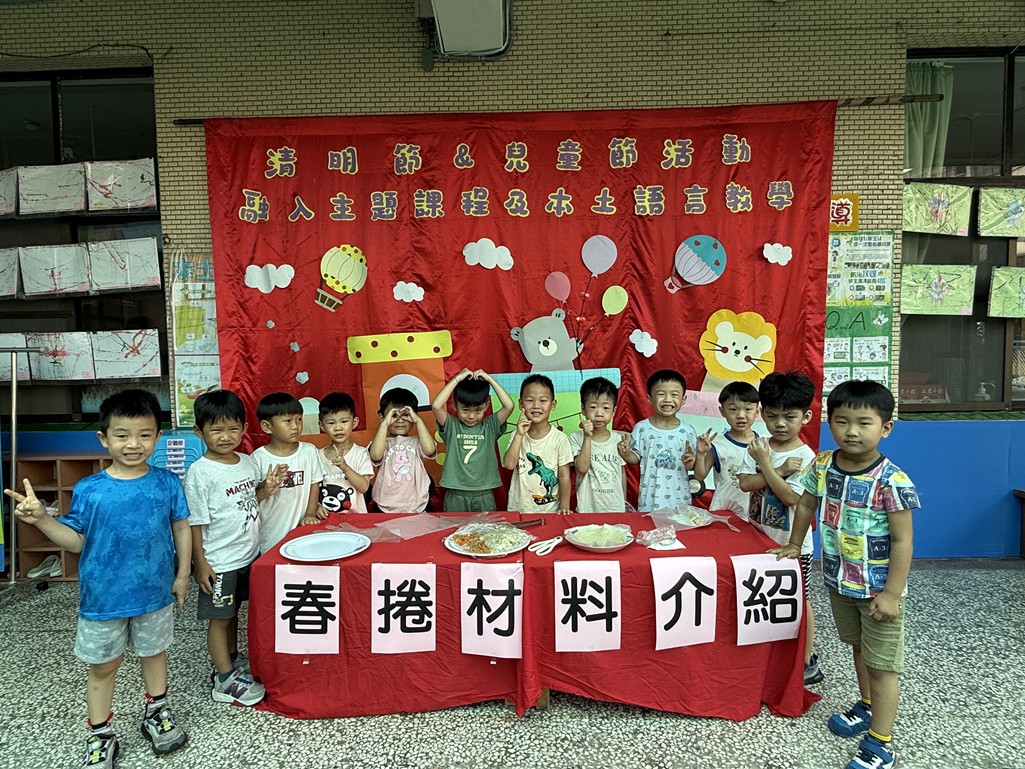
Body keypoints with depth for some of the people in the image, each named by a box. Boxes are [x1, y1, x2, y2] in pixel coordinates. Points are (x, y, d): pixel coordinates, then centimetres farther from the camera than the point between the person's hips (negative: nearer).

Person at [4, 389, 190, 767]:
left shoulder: (167, 483, -10)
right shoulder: (88, 490, -12)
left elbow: (181, 528, 0)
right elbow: (76, 540, -4)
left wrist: (182, 574, 0)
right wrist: (42, 519, -20)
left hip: (155, 593, 1)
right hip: (103, 597, 0)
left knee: (154, 653, 21)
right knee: (103, 666, 15)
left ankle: (157, 713, 44)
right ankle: (100, 737, 35)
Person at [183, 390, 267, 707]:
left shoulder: (247, 462, 2)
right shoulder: (200, 472, -18)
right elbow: (194, 522, -16)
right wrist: (200, 563, -15)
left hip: (248, 554, 6)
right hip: (219, 561, -6)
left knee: (233, 612, 22)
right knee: (220, 618, 8)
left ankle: (232, 660, 40)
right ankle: (225, 680, 20)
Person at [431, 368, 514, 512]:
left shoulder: (490, 426, 1)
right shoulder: (451, 426, -1)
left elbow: (509, 406, -11)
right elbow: (436, 406, -17)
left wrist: (489, 379, -8)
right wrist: (457, 379, -13)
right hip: (455, 496, -1)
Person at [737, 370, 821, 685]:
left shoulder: (805, 456, -16)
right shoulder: (759, 447, -2)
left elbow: (792, 497, -25)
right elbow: (745, 483, -13)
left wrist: (765, 465, -25)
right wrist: (779, 470, -23)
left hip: (792, 544, -5)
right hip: (759, 538, 6)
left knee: (797, 600, 9)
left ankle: (808, 661, 24)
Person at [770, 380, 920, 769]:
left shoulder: (892, 481, -23)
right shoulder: (822, 465, -7)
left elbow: (902, 541, -19)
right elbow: (806, 505, 10)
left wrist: (892, 594, -19)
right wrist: (794, 546, 18)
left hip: (878, 588, -6)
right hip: (838, 581, 6)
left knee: (882, 664, 5)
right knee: (859, 649, 26)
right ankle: (868, 707, 47)